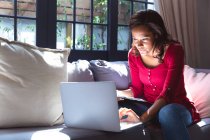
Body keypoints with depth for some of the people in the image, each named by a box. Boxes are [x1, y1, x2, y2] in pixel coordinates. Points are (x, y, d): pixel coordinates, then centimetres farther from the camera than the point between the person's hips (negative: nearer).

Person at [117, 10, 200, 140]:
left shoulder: (174, 51, -17)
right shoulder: (134, 54, -2)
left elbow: (167, 92, -27)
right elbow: (137, 90, 7)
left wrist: (143, 117, -42)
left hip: (176, 106, -5)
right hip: (148, 106, 5)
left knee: (167, 112, -41)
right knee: (118, 108, -23)